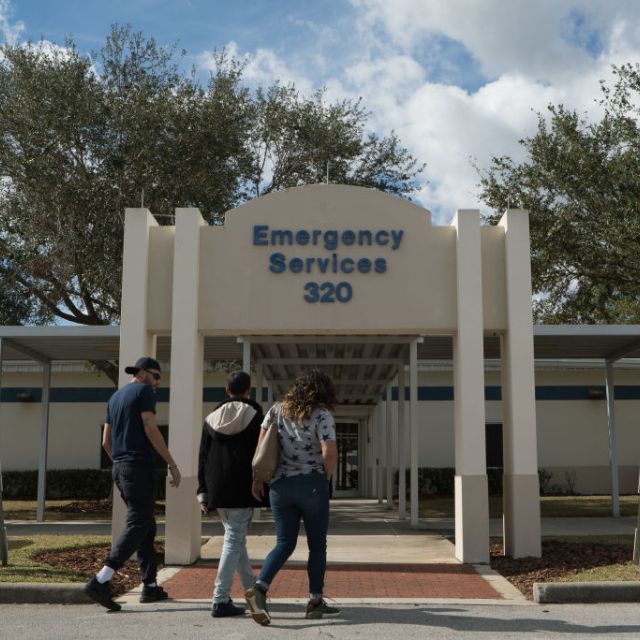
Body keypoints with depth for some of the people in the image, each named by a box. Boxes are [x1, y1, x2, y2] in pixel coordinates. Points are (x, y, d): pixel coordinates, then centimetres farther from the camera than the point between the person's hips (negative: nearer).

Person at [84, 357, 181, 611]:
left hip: (119, 468, 9)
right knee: (137, 526, -10)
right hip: (139, 466, -9)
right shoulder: (144, 391, -4)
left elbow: (106, 441, 19)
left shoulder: (115, 397, 20)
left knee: (147, 525, 14)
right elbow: (150, 430, -13)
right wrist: (172, 464, -12)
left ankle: (150, 586, 14)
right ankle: (100, 581, -19)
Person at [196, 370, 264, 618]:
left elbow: (203, 457, 9)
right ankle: (220, 600, -11)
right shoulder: (254, 414, -3)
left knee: (235, 537, 19)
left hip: (217, 490, 5)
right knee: (233, 541, -5)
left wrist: (203, 492, 11)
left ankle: (252, 588, 30)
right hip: (242, 489, -5)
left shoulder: (212, 417, 10)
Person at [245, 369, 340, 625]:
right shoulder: (322, 415, -8)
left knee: (284, 544, 11)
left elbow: (261, 444, 4)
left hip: (280, 486, 4)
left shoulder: (277, 410, 5)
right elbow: (329, 452, -19)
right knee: (317, 545, 11)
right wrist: (326, 477, -1)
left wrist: (257, 479, 9)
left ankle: (259, 588, -9)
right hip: (313, 486, -4)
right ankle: (315, 601, 15)